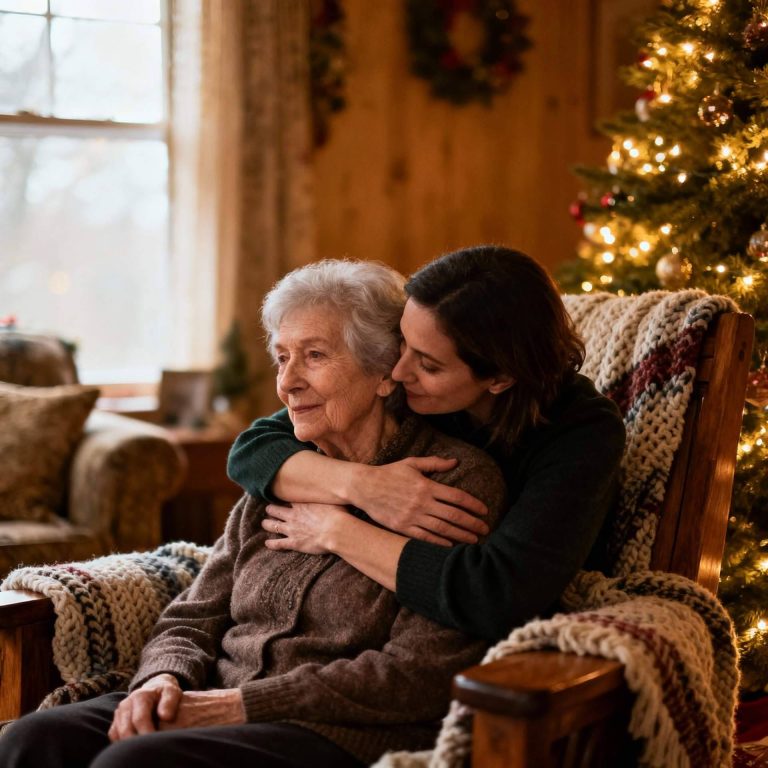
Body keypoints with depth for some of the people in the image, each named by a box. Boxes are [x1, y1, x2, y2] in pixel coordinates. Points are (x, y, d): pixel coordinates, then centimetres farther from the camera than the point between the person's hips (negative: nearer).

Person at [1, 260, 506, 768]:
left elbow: (420, 675, -13)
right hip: (221, 708, 6)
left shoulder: (458, 478, -6)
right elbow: (194, 618, 16)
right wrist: (165, 678, -8)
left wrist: (245, 703, -14)